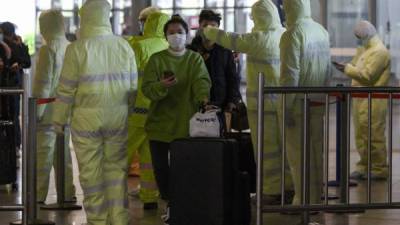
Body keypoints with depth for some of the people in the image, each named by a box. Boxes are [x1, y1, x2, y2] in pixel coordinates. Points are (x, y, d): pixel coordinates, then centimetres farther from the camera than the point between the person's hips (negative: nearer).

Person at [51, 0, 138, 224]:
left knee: (91, 171, 7)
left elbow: (66, 88, -6)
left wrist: (60, 118, 5)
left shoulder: (77, 48, -9)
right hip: (118, 117, 3)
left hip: (87, 118, -3)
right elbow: (133, 86, 8)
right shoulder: (124, 46, 1)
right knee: (117, 167, 11)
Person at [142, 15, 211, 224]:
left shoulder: (195, 59, 5)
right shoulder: (156, 59, 4)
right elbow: (147, 89, -5)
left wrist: (203, 96, -35)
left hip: (186, 125, 0)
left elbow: (202, 80, -13)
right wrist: (162, 86, -27)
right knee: (161, 168, 1)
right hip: (160, 124, 1)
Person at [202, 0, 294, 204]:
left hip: (264, 101, -7)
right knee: (284, 145, 12)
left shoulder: (260, 38, -15)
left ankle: (272, 191, 2)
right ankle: (289, 187, 18)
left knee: (266, 147, -1)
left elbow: (230, 40, -9)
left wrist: (209, 31, 7)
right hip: (284, 99, 7)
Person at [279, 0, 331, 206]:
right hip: (318, 103, 7)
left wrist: (286, 108, -13)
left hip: (299, 104, -7)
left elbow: (290, 75, -16)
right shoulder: (322, 31, 9)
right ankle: (317, 198, 19)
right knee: (317, 152, 13)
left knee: (298, 154, -2)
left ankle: (303, 201, 0)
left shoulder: (293, 34, -13)